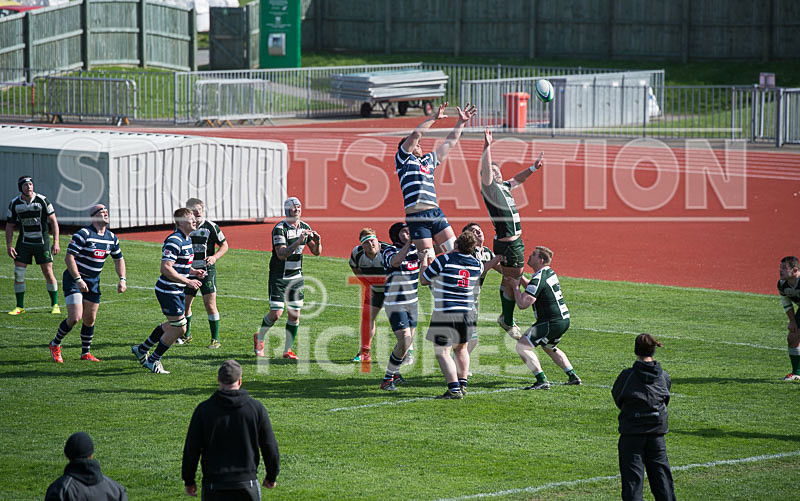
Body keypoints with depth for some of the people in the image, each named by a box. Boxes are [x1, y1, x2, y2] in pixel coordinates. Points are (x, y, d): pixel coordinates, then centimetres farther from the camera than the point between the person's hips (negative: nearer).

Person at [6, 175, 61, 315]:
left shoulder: (42, 200, -9)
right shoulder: (14, 204, -1)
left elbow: (53, 221, -6)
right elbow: (9, 225, 7)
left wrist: (56, 243, -12)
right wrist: (8, 245, -2)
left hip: (42, 241, -2)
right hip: (24, 242, 2)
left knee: (48, 272, -3)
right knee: (18, 273, -5)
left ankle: (55, 305, 10)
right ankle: (20, 307, 5)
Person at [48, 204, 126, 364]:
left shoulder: (112, 237, 5)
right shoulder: (83, 234, -17)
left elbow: (119, 259, 18)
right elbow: (69, 257, -20)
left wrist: (122, 279, 4)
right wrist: (78, 280, -24)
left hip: (93, 282, 6)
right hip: (73, 279, -6)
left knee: (90, 319, 6)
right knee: (75, 317, -15)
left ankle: (86, 353, 21)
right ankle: (55, 345, 6)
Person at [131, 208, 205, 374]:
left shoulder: (186, 240, 11)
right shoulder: (174, 241, -22)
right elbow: (166, 268, -28)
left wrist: (194, 271, 7)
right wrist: (187, 281, -27)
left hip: (177, 290, 10)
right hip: (168, 291, -10)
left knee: (173, 325, 20)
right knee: (179, 328, -5)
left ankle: (142, 349, 33)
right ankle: (153, 360, 10)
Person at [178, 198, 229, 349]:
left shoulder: (211, 226, -5)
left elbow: (224, 245, 1)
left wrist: (214, 257, -15)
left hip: (206, 271, -4)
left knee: (210, 305, -9)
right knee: (184, 304, 8)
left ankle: (215, 339, -1)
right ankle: (186, 335, 29)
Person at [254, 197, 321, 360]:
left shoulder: (305, 228, 5)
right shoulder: (280, 229, -15)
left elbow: (316, 252, 8)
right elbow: (282, 254, -24)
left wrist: (317, 241, -13)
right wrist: (299, 242, -34)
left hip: (296, 276, 5)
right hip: (279, 277, -5)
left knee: (295, 314, 0)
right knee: (276, 313, -8)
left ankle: (287, 349, 11)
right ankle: (259, 338, 19)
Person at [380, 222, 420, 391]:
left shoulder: (414, 249, 6)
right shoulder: (389, 251, -14)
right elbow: (396, 261, -35)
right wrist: (409, 242, -41)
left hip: (412, 303, 7)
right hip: (395, 304, -7)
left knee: (408, 343, 12)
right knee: (405, 342, -16)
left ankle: (393, 372, 34)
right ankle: (388, 379, -3)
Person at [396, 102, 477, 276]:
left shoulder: (429, 160, 25)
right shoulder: (403, 160, 8)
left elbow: (450, 143, 29)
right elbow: (415, 134, -4)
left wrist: (461, 122, 24)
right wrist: (434, 118, -2)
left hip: (435, 212, 6)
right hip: (416, 216, -6)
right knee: (427, 257, -8)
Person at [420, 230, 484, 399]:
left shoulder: (443, 260, -12)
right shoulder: (476, 265, 2)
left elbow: (423, 280, 1)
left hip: (445, 315, -6)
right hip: (467, 314, 6)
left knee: (442, 353, -3)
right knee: (461, 349, 25)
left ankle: (454, 389, -13)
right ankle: (463, 384, 28)